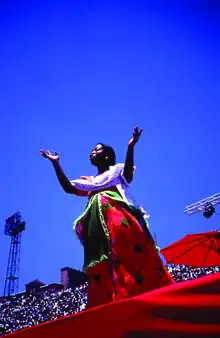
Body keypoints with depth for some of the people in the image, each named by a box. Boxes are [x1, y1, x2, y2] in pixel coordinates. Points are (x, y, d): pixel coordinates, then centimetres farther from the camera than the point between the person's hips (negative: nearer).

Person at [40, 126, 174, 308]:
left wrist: (130, 147, -19)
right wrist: (56, 163, 18)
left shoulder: (117, 170, 18)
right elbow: (68, 187, 18)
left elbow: (128, 175, -5)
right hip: (99, 227, 5)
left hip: (121, 220, -5)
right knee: (104, 270, -5)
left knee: (134, 258, -17)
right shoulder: (90, 181, 32)